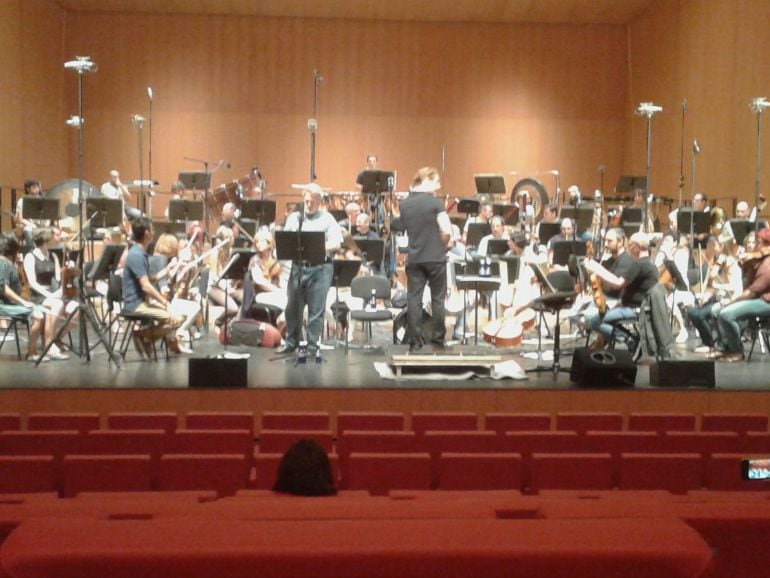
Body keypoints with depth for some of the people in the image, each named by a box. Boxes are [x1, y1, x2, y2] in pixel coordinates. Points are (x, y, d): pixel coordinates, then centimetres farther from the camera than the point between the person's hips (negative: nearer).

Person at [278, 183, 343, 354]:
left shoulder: (327, 219, 1)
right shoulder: (294, 218, 11)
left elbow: (336, 244, -5)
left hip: (321, 268, -3)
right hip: (298, 266, 3)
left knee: (316, 309, -1)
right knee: (293, 307, 9)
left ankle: (313, 343, 8)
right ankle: (291, 342, 23)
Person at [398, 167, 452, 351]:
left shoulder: (403, 204, 5)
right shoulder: (434, 202, -10)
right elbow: (446, 230, -15)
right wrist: (443, 245, 3)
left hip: (414, 258, 4)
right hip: (435, 257, -3)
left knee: (414, 299, 5)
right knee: (437, 299, 8)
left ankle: (414, 341, 6)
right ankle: (438, 339, 13)